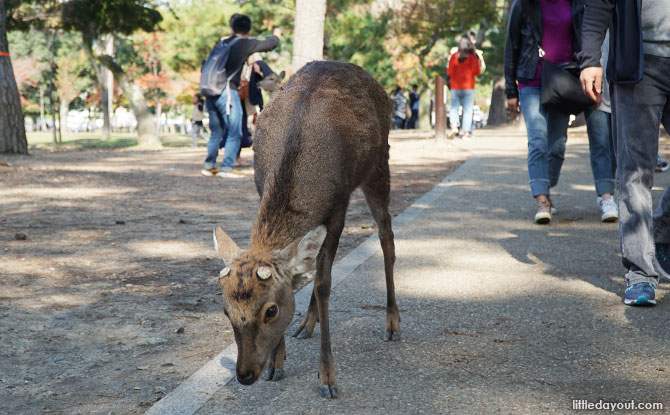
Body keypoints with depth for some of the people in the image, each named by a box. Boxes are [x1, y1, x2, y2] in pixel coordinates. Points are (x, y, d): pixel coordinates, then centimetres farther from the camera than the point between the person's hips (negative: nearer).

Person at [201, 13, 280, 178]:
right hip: (227, 92, -7)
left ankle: (209, 166, 18)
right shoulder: (247, 44, -1)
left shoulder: (224, 42, 15)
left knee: (216, 132, 16)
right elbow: (270, 44, 10)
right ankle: (226, 168, -3)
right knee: (234, 133, 1)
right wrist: (276, 35, 34)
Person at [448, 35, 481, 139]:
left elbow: (449, 72, 0)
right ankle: (466, 132, -4)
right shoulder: (473, 57, -4)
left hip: (455, 87, 1)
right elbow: (477, 72, -2)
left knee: (454, 107, 9)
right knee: (468, 109, 2)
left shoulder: (454, 56, -2)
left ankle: (454, 126, -15)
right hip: (469, 86, -1)